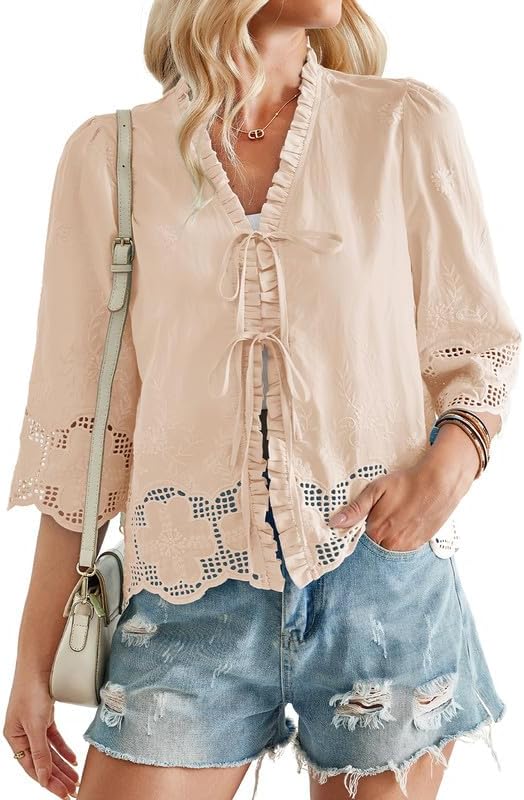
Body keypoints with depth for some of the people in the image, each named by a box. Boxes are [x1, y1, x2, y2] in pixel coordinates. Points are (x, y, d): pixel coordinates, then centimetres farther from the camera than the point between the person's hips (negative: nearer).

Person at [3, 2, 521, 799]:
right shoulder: (108, 154, 3)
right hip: (195, 596, 0)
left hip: (383, 577, 1)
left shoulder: (408, 125, 1)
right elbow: (81, 420, 3)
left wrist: (448, 464, -15)